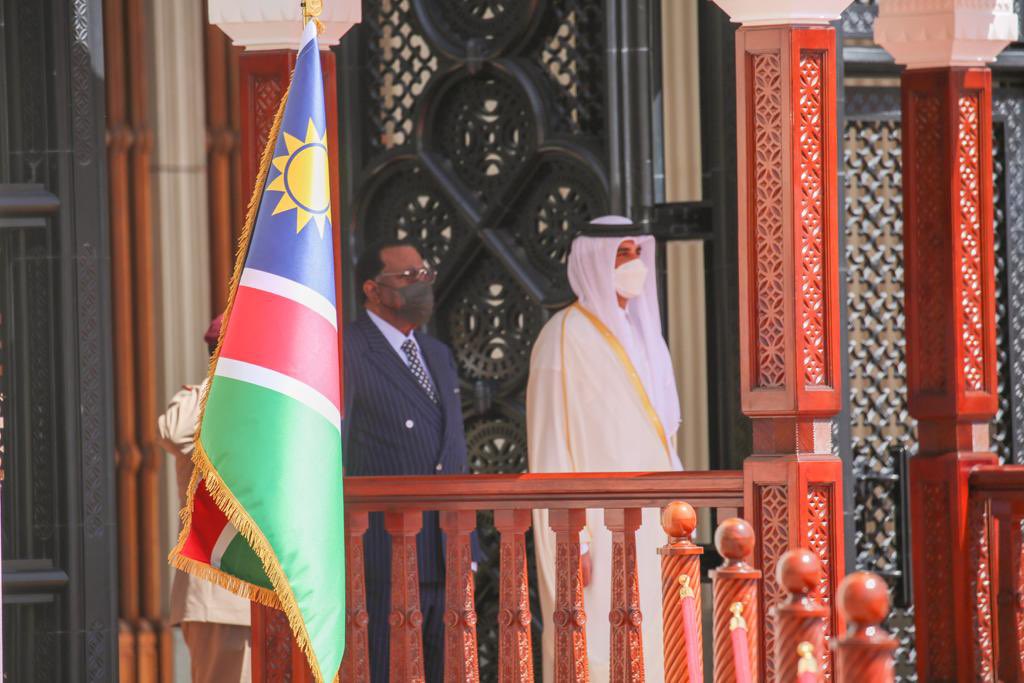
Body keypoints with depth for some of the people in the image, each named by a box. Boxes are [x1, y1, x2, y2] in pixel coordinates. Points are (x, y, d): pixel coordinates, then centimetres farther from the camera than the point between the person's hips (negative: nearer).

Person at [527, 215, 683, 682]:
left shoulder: (641, 334, 14)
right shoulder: (564, 339, -10)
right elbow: (551, 448, -12)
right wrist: (571, 542, -17)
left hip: (647, 528, 8)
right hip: (597, 528, -8)